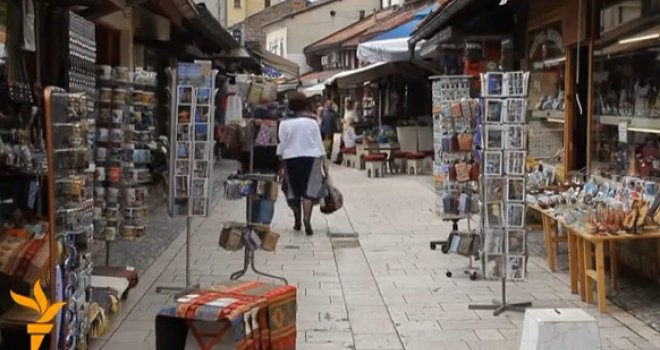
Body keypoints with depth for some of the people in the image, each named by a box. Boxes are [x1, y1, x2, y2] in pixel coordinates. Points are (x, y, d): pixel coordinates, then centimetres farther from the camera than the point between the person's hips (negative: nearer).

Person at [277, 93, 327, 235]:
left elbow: (281, 145, -2)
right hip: (310, 158, -1)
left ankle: (297, 221, 20)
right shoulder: (312, 122, 1)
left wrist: (282, 164, 2)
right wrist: (324, 162, 8)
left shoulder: (285, 123, 1)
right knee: (309, 189, -4)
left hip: (290, 159, 1)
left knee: (293, 190, 13)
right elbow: (319, 144, 2)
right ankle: (307, 218, -23)